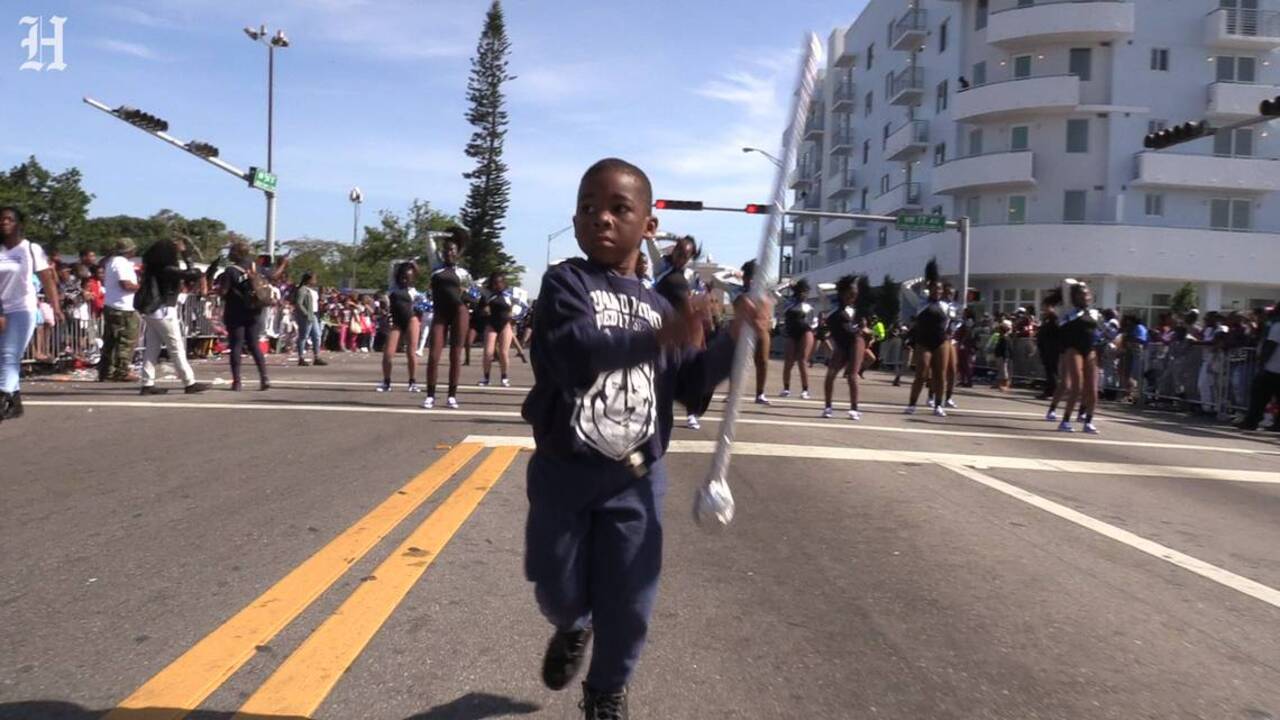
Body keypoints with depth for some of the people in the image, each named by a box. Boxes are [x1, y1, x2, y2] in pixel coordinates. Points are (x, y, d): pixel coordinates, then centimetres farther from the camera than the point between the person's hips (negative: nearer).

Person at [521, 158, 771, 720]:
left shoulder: (657, 306, 6)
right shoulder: (566, 282, -8)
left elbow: (689, 385, 9)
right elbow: (573, 352, -28)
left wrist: (734, 338, -4)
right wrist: (655, 338, -40)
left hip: (635, 480, 3)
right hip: (564, 472, -2)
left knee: (627, 602, 8)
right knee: (558, 591, 12)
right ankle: (572, 628, 49)